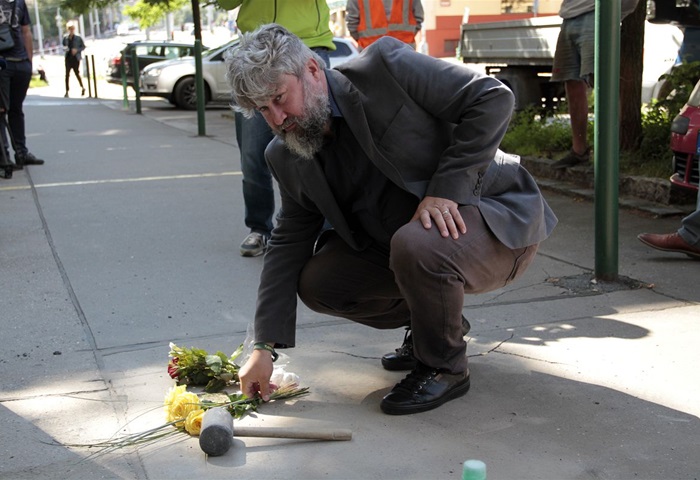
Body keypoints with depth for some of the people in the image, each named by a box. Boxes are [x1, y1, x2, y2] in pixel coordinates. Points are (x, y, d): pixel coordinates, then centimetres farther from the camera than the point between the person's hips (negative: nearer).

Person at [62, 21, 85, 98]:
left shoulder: (78, 38, -4)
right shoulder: (65, 38, 5)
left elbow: (83, 46, 1)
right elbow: (63, 46, 16)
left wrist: (77, 50, -14)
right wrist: (65, 48, -6)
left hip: (76, 58, -3)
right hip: (68, 58, 3)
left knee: (77, 73, 0)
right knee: (67, 74, -1)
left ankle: (82, 87, 23)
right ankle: (67, 91, 1)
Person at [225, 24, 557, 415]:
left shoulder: (385, 67, -18)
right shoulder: (287, 157, 0)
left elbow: (493, 98, -19)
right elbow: (288, 246, 0)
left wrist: (446, 188, -26)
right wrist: (264, 347, -7)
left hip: (500, 221, -7)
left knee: (416, 244, -36)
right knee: (316, 283, -7)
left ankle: (445, 366, -7)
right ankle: (436, 322, 15)